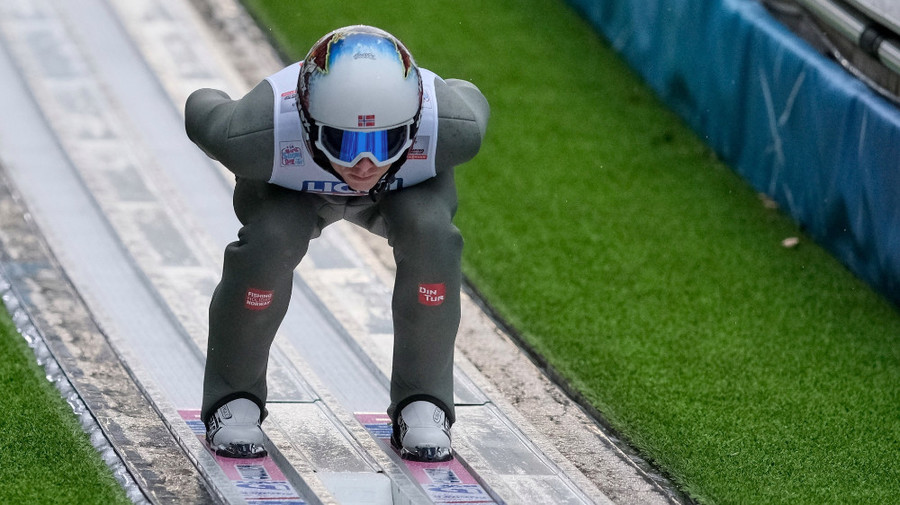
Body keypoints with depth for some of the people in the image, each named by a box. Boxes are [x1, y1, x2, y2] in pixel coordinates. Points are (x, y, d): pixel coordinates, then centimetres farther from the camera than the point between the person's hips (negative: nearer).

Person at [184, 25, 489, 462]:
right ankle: (233, 401, -5)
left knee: (430, 234, -28)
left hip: (406, 187, 1)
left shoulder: (452, 128, -40)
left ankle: (423, 405, -9)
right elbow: (201, 111, -20)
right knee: (268, 243, -29)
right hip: (290, 190, -1)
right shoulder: (260, 136, -44)